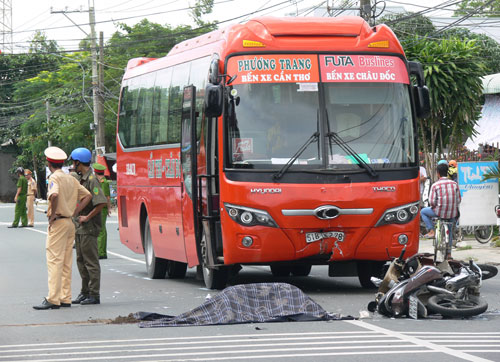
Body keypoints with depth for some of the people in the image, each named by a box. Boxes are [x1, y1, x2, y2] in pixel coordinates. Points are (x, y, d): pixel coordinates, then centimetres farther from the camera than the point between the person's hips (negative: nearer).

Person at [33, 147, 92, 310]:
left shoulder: (54, 178, -10)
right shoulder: (71, 179, 13)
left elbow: (54, 195, -30)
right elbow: (87, 195, 13)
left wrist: (53, 213, -18)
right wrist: (74, 212, 9)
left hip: (58, 223, -8)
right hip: (70, 223, 8)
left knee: (54, 261, -9)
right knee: (66, 262, 11)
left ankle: (53, 299, -14)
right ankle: (65, 298, 12)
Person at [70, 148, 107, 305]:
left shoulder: (92, 180, -16)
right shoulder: (79, 178, 13)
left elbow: (102, 202, -25)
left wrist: (87, 217, -18)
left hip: (89, 227, -10)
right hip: (79, 227, 10)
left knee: (91, 261, -5)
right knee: (81, 261, 14)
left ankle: (94, 295, -2)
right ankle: (85, 292, 22)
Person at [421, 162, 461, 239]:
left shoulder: (435, 185, -9)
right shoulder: (454, 184, 1)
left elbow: (432, 202, -11)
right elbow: (459, 200, 5)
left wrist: (434, 206, 11)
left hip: (440, 213, -3)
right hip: (453, 214, 4)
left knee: (423, 212, 22)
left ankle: (431, 231, 12)